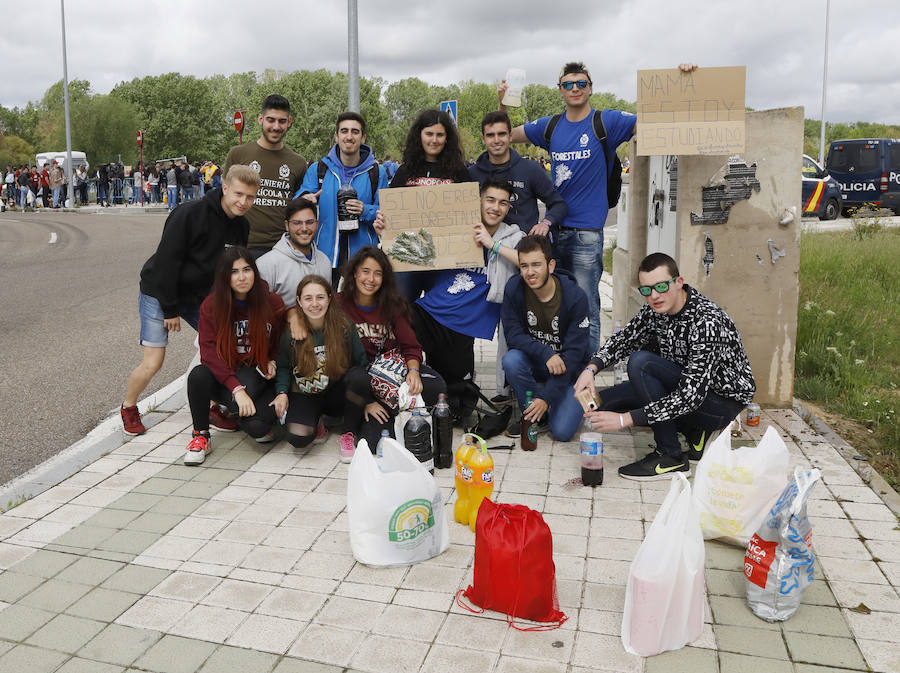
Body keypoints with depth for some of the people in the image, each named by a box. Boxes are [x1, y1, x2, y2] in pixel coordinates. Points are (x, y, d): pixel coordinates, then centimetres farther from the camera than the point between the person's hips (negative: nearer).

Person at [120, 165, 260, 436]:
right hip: (159, 293, -6)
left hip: (198, 296, 6)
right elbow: (167, 262, -22)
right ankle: (128, 408, 19)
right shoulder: (189, 215, -24)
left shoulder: (242, 228, -3)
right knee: (152, 363, -9)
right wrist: (170, 309, -19)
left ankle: (215, 407, 11)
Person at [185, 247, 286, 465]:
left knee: (256, 427, -29)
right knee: (198, 376, -34)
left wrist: (272, 361, -7)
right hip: (223, 377, 1)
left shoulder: (273, 303, -4)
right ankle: (201, 436, -10)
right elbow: (209, 351, -16)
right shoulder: (211, 305, -7)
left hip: (259, 379, -1)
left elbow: (281, 341, 15)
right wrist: (237, 388, -27)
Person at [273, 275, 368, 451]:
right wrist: (282, 393, -13)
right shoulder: (290, 331, -9)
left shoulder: (345, 327, -10)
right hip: (304, 396, 0)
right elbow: (283, 367, 5)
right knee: (298, 437, -29)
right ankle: (315, 420, 10)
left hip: (336, 395, 0)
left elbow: (362, 363, -4)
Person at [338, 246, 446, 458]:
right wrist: (366, 401, -20)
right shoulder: (340, 305, -9)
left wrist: (413, 370, -23)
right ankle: (351, 431, -13)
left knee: (436, 385, -23)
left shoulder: (392, 305, 3)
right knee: (356, 378, -39)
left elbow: (411, 346, 2)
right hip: (359, 369, -3)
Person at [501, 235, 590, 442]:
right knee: (511, 360, -32)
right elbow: (513, 334, -14)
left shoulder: (576, 297, -22)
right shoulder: (514, 288, -13)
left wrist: (546, 397, -25)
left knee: (562, 431, -19)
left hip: (569, 369, -2)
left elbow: (574, 352, -21)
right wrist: (546, 354, -32)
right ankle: (531, 417, -7)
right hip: (535, 363, 3)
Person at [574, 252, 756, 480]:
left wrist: (625, 419, -35)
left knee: (640, 362, -28)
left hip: (724, 400, -8)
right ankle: (692, 431, 7)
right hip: (689, 388, 8)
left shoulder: (708, 322, -30)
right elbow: (623, 339, 6)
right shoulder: (655, 311, -6)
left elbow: (690, 396, -33)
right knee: (604, 402, 0)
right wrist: (591, 368, -16)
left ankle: (671, 457, -18)